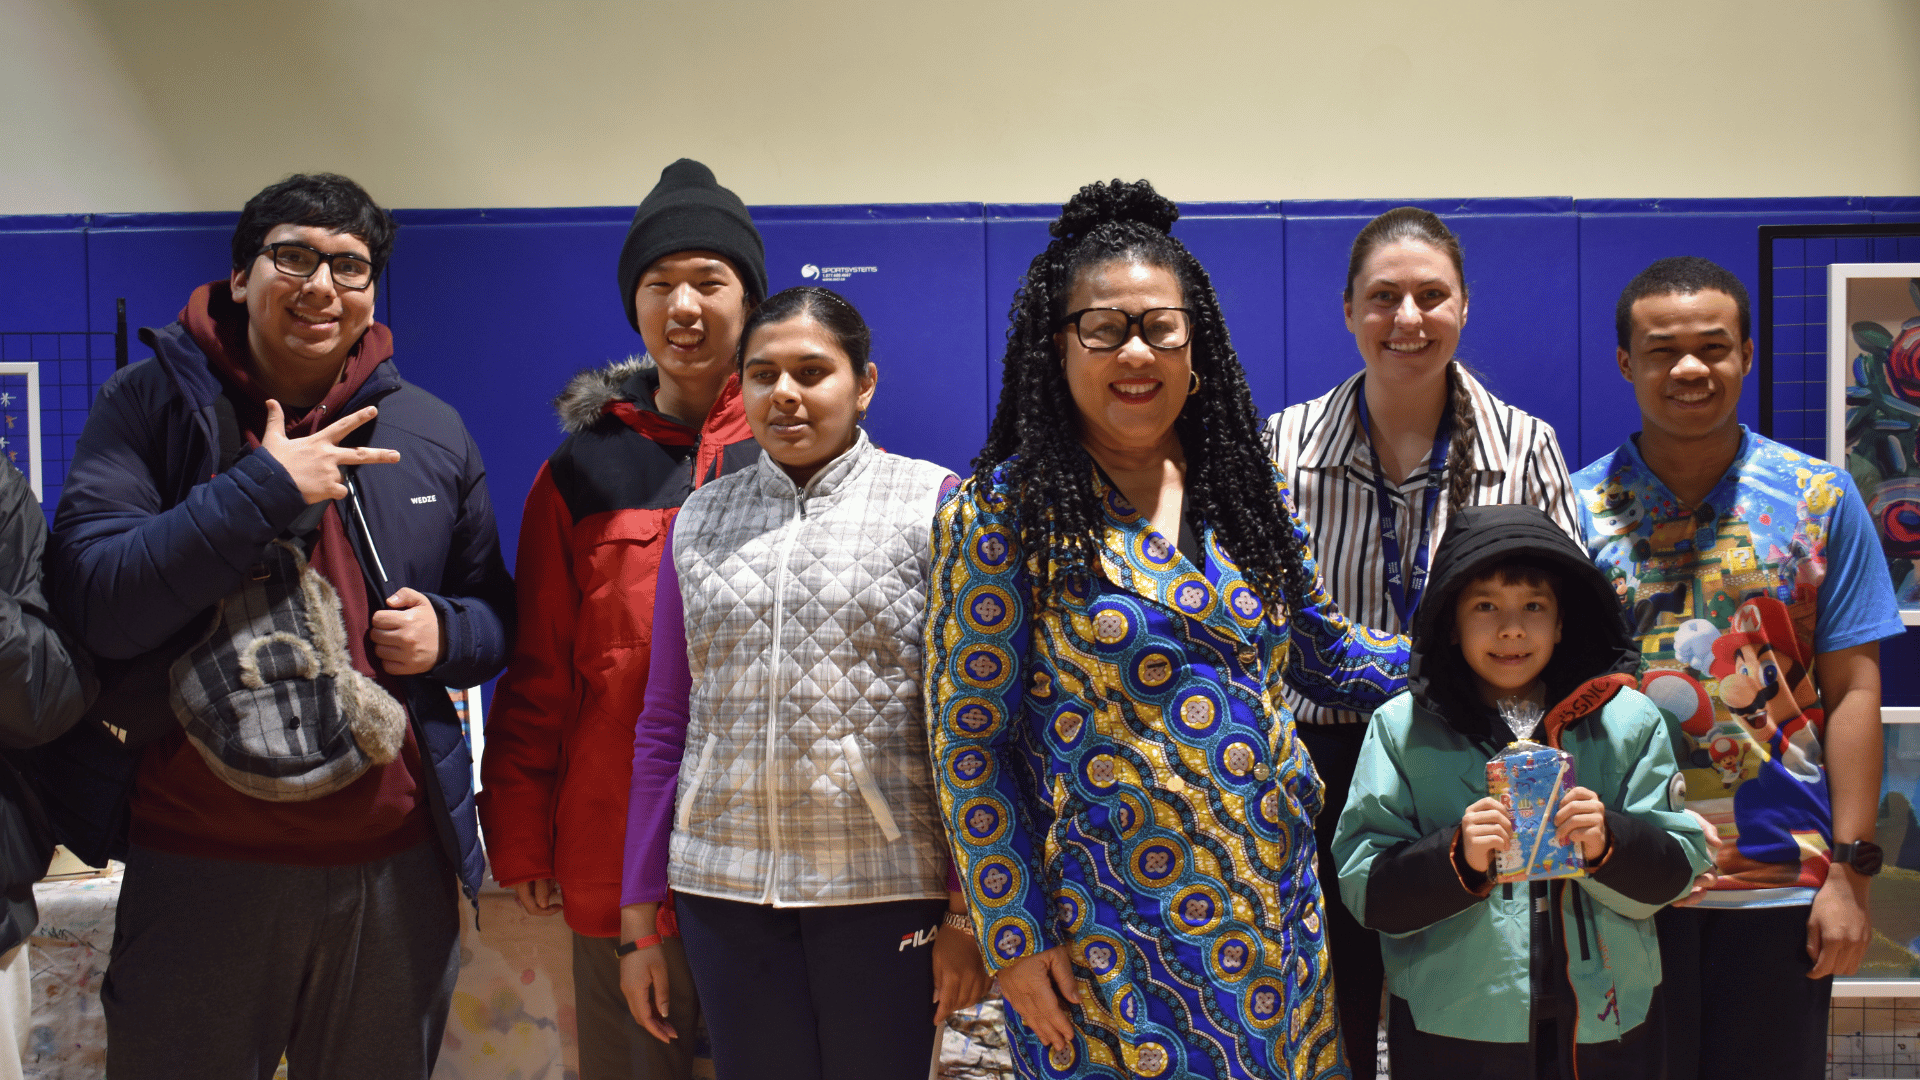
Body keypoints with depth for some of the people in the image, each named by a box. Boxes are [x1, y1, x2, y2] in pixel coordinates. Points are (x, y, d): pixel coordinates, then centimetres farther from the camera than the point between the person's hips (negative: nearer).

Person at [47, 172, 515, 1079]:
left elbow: (495, 615, 17)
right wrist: (264, 489, -18)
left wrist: (447, 634, -6)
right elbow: (96, 604, -14)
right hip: (199, 865, -3)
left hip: (396, 867, 3)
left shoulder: (431, 434, 8)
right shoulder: (150, 403, -2)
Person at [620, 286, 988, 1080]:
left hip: (886, 887, -3)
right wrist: (640, 917, 9)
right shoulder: (700, 520, 10)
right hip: (725, 890, 3)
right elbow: (663, 728, 11)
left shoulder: (933, 504, 0)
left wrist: (969, 912, -5)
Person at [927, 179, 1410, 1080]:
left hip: (1276, 916, 5)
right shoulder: (1003, 512, -8)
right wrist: (1012, 936, -10)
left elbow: (1329, 657, 16)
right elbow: (968, 741, -8)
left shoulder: (1244, 491, 7)